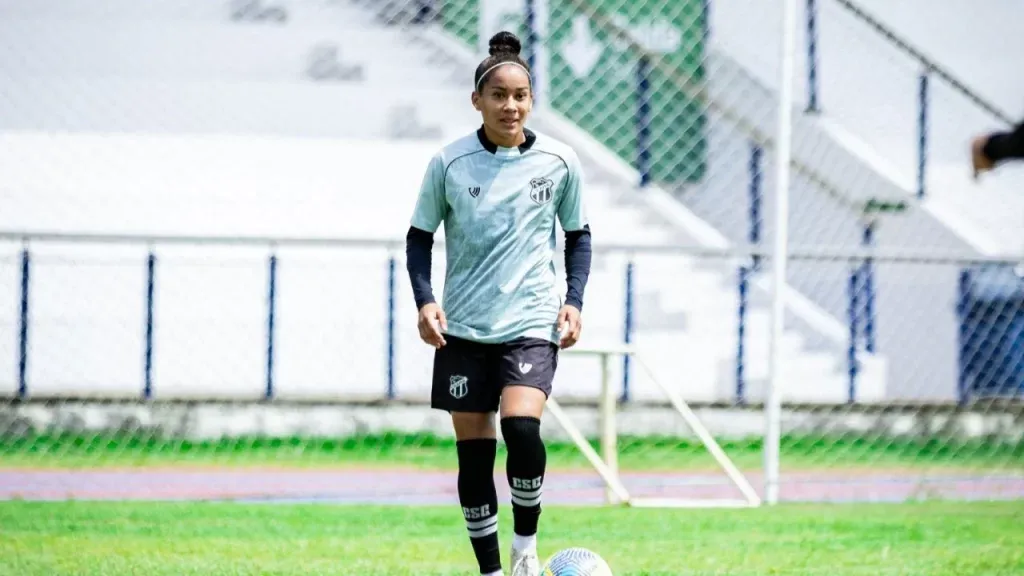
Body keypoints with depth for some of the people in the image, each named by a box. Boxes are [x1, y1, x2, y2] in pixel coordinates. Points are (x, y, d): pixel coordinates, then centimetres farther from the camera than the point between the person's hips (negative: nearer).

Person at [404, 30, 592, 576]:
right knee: (473, 453, 4)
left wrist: (574, 300, -1)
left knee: (521, 427, -24)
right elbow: (419, 237, 6)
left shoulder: (558, 161, -1)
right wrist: (424, 300, -8)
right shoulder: (449, 163, -3)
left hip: (532, 323, -1)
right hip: (464, 327, 1)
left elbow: (578, 235, 11)